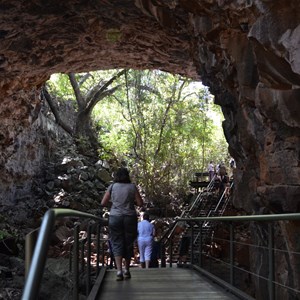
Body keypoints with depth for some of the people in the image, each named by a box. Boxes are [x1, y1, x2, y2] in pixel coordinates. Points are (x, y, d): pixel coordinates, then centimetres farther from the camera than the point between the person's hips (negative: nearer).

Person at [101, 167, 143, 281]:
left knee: (117, 244, 1)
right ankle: (127, 270, 22)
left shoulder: (112, 187, 1)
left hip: (115, 217, 0)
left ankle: (119, 271, -13)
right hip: (130, 217, 0)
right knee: (128, 244, 13)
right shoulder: (132, 187, 0)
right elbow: (140, 203, -1)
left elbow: (103, 203, 4)